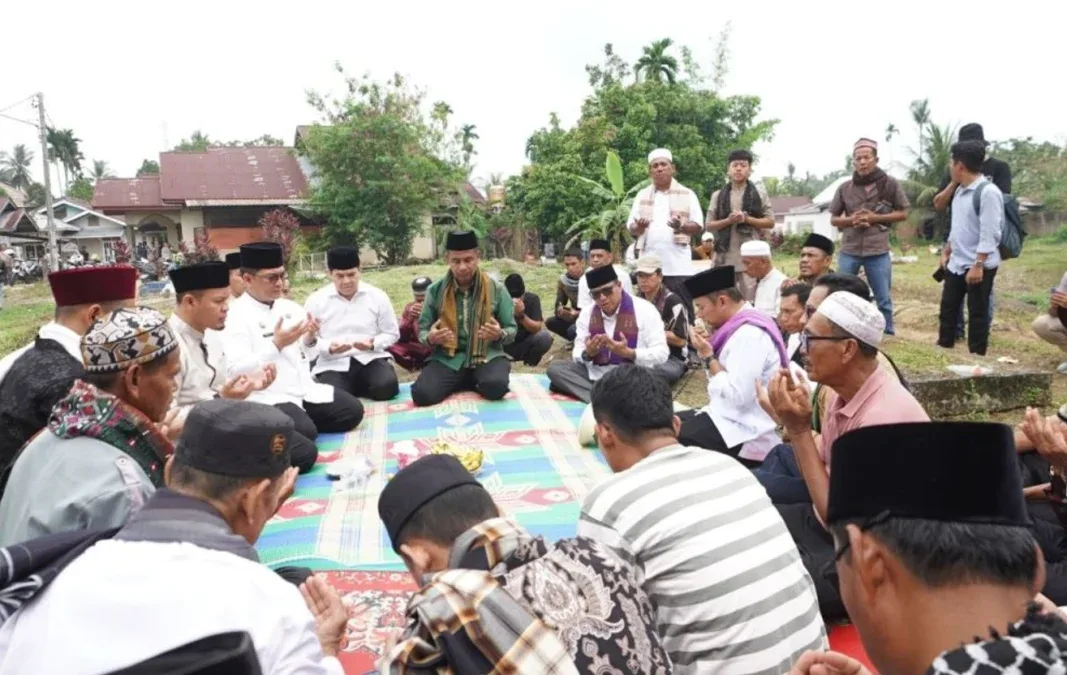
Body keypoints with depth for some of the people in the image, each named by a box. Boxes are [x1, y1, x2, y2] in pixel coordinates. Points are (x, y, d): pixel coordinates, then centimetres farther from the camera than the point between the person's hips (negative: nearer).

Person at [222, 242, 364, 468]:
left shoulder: (289, 307, 10)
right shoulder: (236, 315, -11)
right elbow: (234, 371, -19)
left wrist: (310, 339, -6)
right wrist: (276, 344, -24)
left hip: (304, 389, 7)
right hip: (267, 398, -7)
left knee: (352, 410, -3)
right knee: (303, 434, -29)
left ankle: (301, 422, 9)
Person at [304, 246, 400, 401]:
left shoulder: (377, 296, 4)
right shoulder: (315, 300, 3)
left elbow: (392, 334, 9)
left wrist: (373, 344, -12)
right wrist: (329, 348, -18)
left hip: (370, 359, 1)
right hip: (332, 364, -1)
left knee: (386, 387, -31)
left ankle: (356, 389, 3)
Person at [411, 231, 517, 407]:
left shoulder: (496, 289, 0)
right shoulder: (436, 290, 3)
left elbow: (511, 330, 6)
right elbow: (422, 330, 9)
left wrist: (500, 334, -19)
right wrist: (430, 338, -16)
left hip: (487, 356, -1)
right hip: (447, 358, 2)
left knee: (496, 386, -35)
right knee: (422, 394, -25)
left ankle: (477, 383, 5)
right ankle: (465, 382, 8)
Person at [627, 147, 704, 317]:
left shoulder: (687, 194, 6)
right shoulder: (642, 195, 13)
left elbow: (698, 226, 3)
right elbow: (631, 228, 10)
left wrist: (681, 226, -18)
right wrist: (639, 227, -14)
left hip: (678, 266, -2)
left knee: (682, 311, -3)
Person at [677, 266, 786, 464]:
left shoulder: (750, 334, -20)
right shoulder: (740, 325, 10)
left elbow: (737, 396, -26)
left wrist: (708, 356, -17)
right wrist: (708, 352, 1)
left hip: (744, 435, -10)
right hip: (728, 417, 10)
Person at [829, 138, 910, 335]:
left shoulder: (890, 184, 0)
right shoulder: (844, 188, 3)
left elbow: (903, 213, 5)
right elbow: (833, 219, 11)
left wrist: (875, 218, -9)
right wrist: (851, 219, -10)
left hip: (878, 251, -1)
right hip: (849, 251, 1)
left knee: (884, 299, 7)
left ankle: (889, 335, 20)